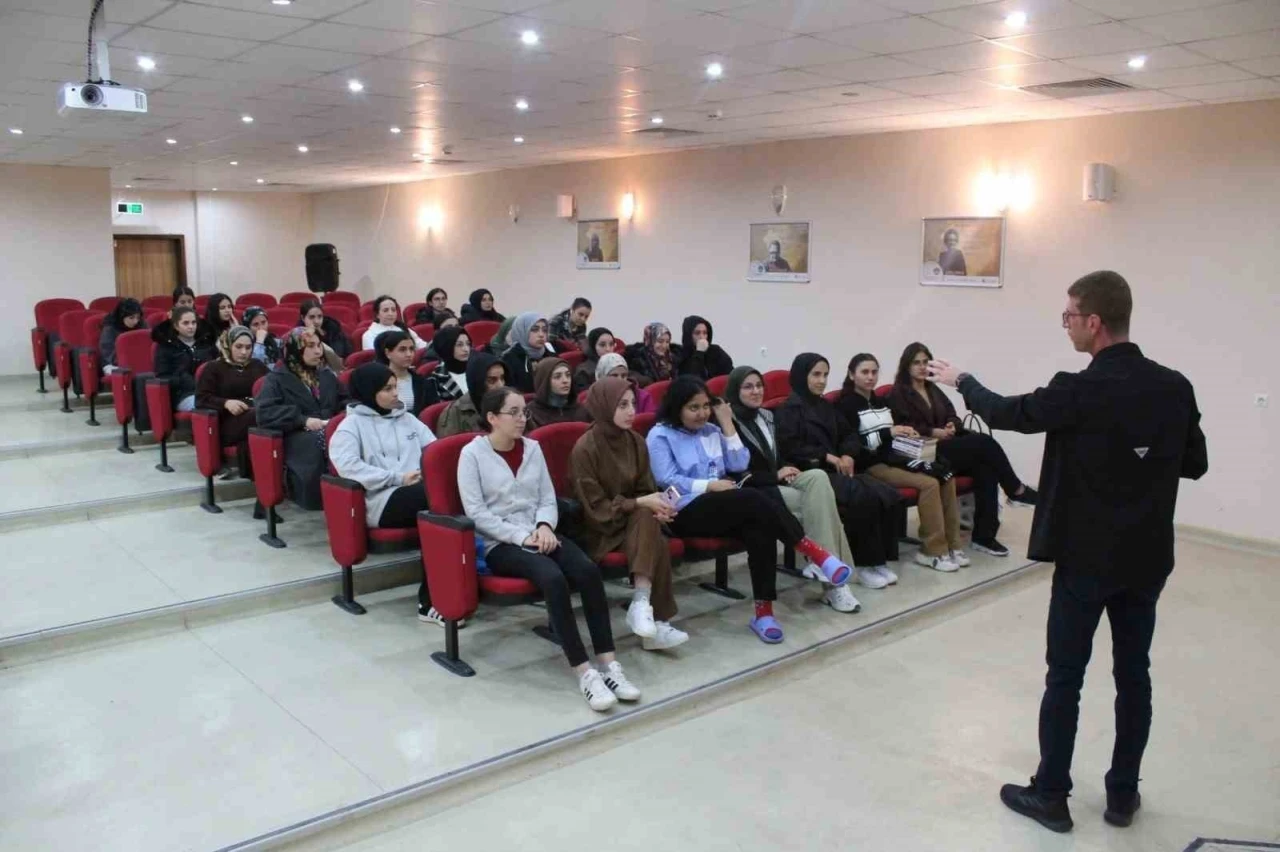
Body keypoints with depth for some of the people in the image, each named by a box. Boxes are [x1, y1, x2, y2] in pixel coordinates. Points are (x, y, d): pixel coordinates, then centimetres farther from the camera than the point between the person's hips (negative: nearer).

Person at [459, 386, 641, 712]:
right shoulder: (472, 454, -4)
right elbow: (477, 513, -11)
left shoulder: (532, 448, 12)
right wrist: (522, 536, -18)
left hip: (538, 535, 5)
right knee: (553, 578, -33)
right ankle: (585, 673, -30)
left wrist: (544, 526, -11)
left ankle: (608, 664, -23)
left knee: (588, 570, -25)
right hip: (500, 544, -5)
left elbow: (548, 499, 12)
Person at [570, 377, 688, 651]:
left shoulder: (636, 442, 1)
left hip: (634, 519, 5)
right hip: (600, 529, -5)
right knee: (656, 544, -29)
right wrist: (640, 503, -24)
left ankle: (642, 603, -28)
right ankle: (656, 622, -27)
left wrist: (657, 506, -16)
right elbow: (595, 508, -17)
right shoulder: (585, 449, -17)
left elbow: (645, 489, 7)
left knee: (648, 518, -29)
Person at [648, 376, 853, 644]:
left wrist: (727, 423, 7)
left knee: (761, 529, -30)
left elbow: (740, 464, 10)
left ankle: (764, 611, -29)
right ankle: (812, 550, -25)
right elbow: (667, 481, -8)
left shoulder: (711, 430, 20)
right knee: (754, 499, -32)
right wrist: (709, 485, -17)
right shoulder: (660, 436, 3)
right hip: (687, 511, -6)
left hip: (723, 508, 6)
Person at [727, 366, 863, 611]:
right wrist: (776, 476, -13)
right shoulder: (729, 423, -8)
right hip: (754, 492, -7)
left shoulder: (767, 416, 18)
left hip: (777, 482, 7)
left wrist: (786, 471, 0)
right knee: (816, 503, -26)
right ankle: (831, 579, -24)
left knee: (818, 476, -26)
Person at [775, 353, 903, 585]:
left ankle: (880, 559, -12)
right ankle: (865, 564, -18)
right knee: (864, 497, -30)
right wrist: (825, 456, -15)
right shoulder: (790, 409, -1)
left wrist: (847, 455, 0)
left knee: (887, 495, -18)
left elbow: (849, 434, 22)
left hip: (835, 470, 7)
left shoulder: (825, 406, 21)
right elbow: (789, 447, -13)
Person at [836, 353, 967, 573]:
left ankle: (952, 544, -6)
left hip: (893, 457, 8)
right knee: (929, 483, -25)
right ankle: (933, 550, -17)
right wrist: (888, 433, -20)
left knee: (946, 477, -11)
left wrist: (906, 434, 3)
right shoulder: (846, 404, -4)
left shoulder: (879, 402, 20)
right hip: (871, 465, -8)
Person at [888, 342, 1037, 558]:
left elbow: (953, 416, 17)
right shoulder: (898, 394, 3)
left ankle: (984, 535, -24)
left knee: (985, 468, -24)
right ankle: (1016, 490, -7)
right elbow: (903, 428, -9)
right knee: (984, 442, -25)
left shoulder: (934, 389, 23)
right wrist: (932, 432, -19)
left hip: (948, 445, 7)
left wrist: (953, 426, -6)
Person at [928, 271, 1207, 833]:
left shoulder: (1080, 391, -19)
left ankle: (1050, 795, 18)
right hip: (1147, 557, 5)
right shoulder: (1176, 387, -3)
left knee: (1065, 677, 7)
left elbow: (1008, 413, -3)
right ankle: (1122, 795, 26)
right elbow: (1195, 464, 8)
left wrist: (961, 381, 14)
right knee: (1134, 674, 15)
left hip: (1086, 557, -5)